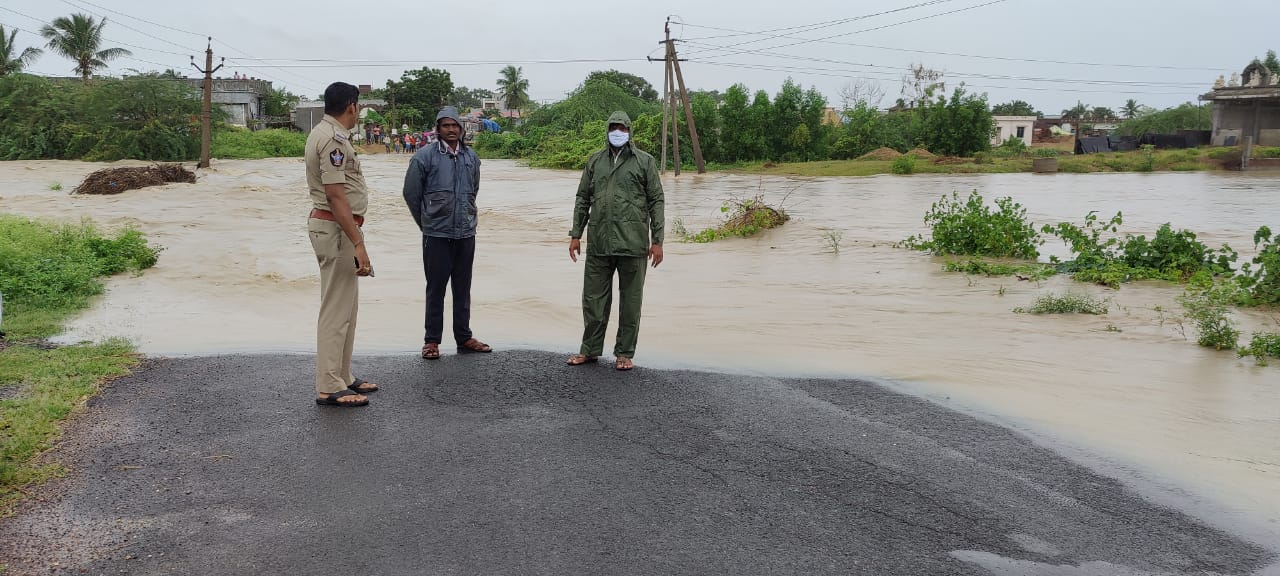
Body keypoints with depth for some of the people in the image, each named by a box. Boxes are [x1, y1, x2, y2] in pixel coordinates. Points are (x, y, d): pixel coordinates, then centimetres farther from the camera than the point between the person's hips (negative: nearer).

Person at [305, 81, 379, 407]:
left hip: (327, 225, 11)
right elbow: (336, 197, -24)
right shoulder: (333, 140, -18)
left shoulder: (324, 133, 15)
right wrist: (358, 244, -25)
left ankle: (342, 378, 26)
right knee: (336, 310, -6)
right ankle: (329, 389, -1)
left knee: (346, 307, 18)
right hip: (337, 230, -11)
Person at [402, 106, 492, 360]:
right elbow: (411, 193, 0)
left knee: (462, 288, 12)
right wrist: (427, 223, 7)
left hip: (466, 233, 4)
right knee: (436, 288, 2)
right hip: (437, 235, -4)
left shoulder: (471, 157, 7)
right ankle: (432, 340, 10)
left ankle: (464, 337, 21)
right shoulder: (425, 156, -7)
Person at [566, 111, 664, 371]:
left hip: (633, 244, -3)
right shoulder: (594, 161, 12)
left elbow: (656, 202, 0)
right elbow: (582, 200, 15)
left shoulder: (644, 161, 2)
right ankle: (590, 349, 23)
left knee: (630, 301, 5)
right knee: (594, 298, 9)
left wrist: (657, 240, -6)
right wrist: (576, 234, 8)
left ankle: (625, 353, 16)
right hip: (598, 243, 3)